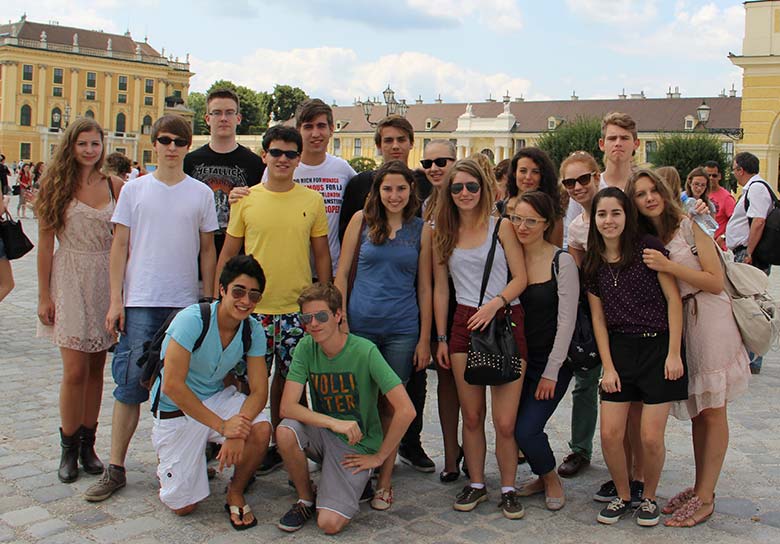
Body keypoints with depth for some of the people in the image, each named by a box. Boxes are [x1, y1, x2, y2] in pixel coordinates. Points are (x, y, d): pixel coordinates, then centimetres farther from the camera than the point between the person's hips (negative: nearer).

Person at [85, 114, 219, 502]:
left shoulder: (201, 193, 6)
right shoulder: (134, 189, 5)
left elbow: (207, 250, 9)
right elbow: (120, 247, 5)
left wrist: (209, 300, 6)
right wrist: (115, 299, -1)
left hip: (186, 305, 1)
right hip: (140, 302, 0)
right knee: (131, 383, 0)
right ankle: (115, 468, 8)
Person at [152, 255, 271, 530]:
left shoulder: (253, 330, -9)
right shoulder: (192, 320, -26)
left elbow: (259, 391, -11)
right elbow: (172, 386, -29)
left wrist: (239, 428, -31)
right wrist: (222, 425, -31)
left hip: (217, 398, 4)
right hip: (176, 409, -4)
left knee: (261, 428, -27)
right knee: (183, 505, -5)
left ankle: (235, 493, 0)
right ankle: (167, 461, 28)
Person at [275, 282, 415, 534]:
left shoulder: (364, 351, -20)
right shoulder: (306, 348, -8)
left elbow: (406, 410, -23)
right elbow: (287, 406, -15)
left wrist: (379, 457, -12)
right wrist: (335, 423, -28)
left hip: (357, 445, -4)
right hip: (322, 435, 4)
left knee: (330, 523, -20)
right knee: (285, 431, -28)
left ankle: (358, 479, 13)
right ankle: (306, 499, -1)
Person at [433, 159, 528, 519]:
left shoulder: (501, 227, 2)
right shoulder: (443, 235, 11)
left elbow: (521, 278, -1)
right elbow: (441, 289, 12)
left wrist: (495, 303, -18)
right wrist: (441, 337, 9)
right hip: (465, 324, 3)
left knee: (505, 422, -3)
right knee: (471, 416, 7)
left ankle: (508, 489, 14)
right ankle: (476, 485, 23)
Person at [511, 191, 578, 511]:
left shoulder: (562, 261, -11)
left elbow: (566, 320, -12)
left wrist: (551, 372, -13)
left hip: (552, 361, -5)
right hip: (518, 358, 5)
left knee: (526, 429, -11)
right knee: (512, 425, 3)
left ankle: (552, 480, 18)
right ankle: (543, 477, 30)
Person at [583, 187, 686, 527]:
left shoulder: (647, 248, -7)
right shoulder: (593, 263, 6)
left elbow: (673, 299, -7)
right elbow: (598, 317, 7)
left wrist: (674, 353, -10)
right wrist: (607, 367, 0)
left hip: (657, 346, -3)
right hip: (619, 349, 4)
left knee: (650, 437, -4)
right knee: (610, 434, -2)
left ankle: (649, 497, 22)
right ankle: (622, 496, 23)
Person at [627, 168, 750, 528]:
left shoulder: (689, 226, -7)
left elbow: (716, 282, -12)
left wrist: (668, 266, -19)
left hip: (709, 319, -5)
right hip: (675, 325, 5)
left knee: (712, 411, 0)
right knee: (697, 411, 12)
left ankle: (705, 497, 6)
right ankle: (700, 487, 22)